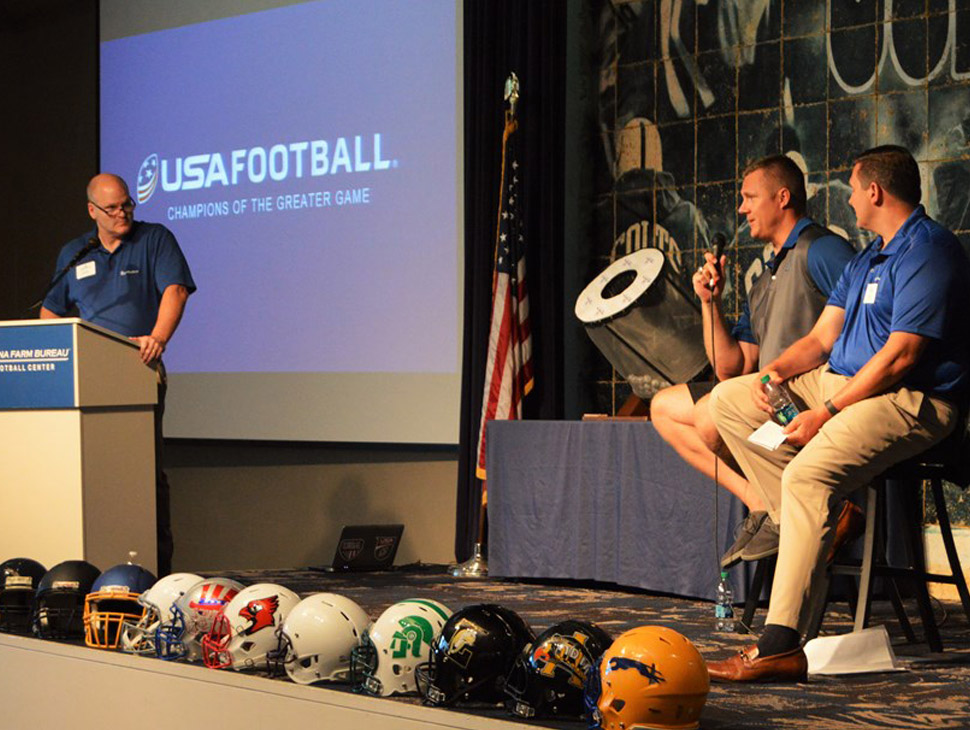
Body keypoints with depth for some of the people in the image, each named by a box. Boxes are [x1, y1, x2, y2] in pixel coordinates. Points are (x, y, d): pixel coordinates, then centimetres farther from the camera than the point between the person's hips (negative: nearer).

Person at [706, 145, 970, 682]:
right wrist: (775, 370, -2)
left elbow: (901, 356, -20)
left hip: (911, 401, -11)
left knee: (808, 473, -34)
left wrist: (827, 413, -21)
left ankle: (781, 645, -38)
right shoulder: (867, 259, 22)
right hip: (844, 383, 11)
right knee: (729, 400, 5)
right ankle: (807, 523, -8)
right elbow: (823, 337, 19)